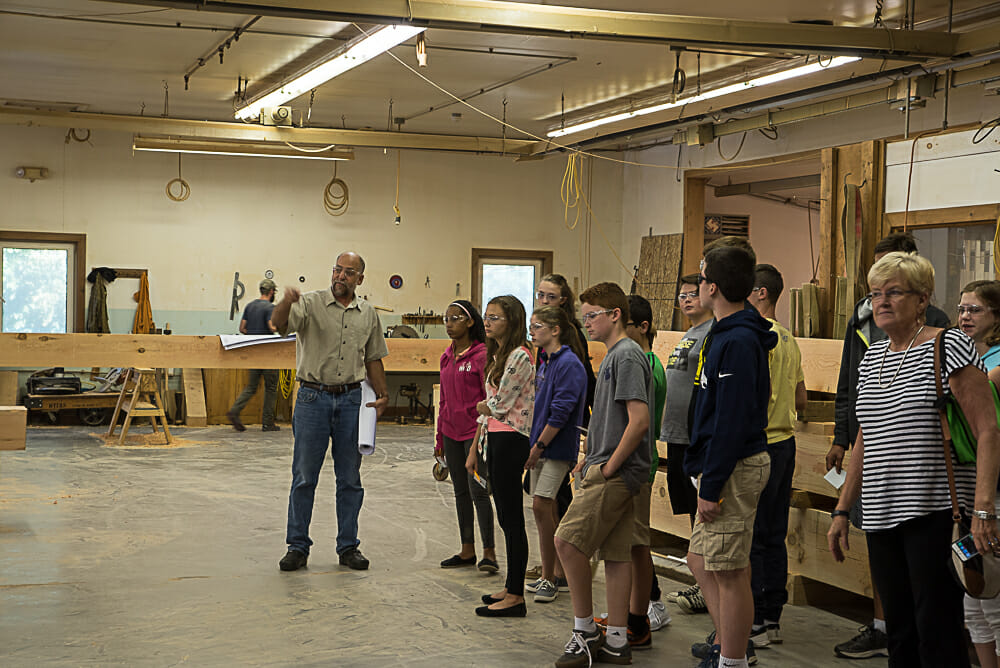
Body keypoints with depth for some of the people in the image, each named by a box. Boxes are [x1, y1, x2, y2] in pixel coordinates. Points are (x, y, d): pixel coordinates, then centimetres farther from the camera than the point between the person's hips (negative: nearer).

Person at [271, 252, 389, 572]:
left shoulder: (368, 314, 8)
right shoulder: (310, 303, -3)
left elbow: (373, 358, 17)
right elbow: (279, 324, -22)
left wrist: (382, 395, 7)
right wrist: (286, 303, -43)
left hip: (351, 399, 3)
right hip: (313, 398, -3)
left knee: (350, 479, 8)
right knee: (304, 477, 2)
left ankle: (348, 546, 18)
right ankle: (298, 546, 11)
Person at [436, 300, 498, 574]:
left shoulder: (481, 354, -10)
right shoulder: (447, 356, 12)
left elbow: (490, 397, -11)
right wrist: (440, 437, 17)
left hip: (474, 431, -7)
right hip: (451, 432, 7)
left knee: (478, 491, -8)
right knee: (460, 492, 12)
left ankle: (489, 552, -3)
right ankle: (467, 551, 19)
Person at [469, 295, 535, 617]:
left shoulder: (519, 356, -14)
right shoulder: (497, 355, 17)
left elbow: (499, 405, -15)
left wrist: (480, 405, 5)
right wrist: (475, 448, 16)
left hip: (511, 440, -10)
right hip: (495, 440, 10)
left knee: (512, 519, -6)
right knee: (506, 518, 13)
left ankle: (516, 597, -2)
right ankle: (511, 588, 20)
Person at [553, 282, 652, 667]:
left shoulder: (627, 355, -13)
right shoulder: (614, 356, 18)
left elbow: (639, 420, -22)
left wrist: (608, 467, -18)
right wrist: (591, 460, 17)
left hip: (616, 473, -10)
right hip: (611, 471, 10)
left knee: (567, 542, -11)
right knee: (616, 553, 8)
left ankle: (585, 631, -1)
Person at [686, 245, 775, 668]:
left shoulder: (737, 342, -19)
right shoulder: (727, 335, 14)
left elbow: (731, 422, -22)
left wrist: (711, 487, -21)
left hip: (733, 469, -11)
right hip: (725, 466, 11)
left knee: (728, 570, -3)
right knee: (700, 559, 17)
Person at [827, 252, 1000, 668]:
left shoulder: (948, 347, -6)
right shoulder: (871, 358, 15)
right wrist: (843, 510, 18)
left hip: (935, 513, -7)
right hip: (882, 517, 7)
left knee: (937, 633, -6)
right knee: (899, 633, 11)